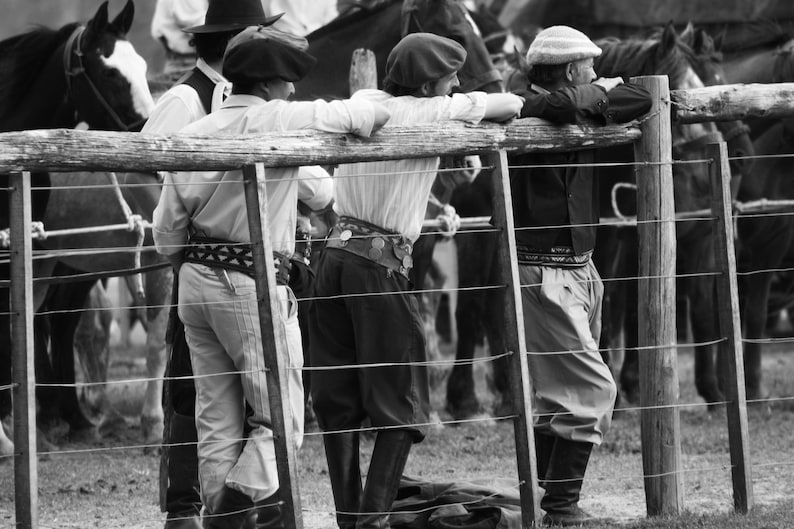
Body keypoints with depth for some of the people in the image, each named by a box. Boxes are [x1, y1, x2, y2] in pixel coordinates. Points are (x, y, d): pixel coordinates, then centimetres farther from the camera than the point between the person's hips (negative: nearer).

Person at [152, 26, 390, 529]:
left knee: (217, 419, 10)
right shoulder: (279, 120, -8)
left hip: (196, 278, 6)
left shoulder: (195, 132, 9)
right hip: (252, 281, -6)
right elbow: (373, 113, -7)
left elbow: (166, 227, 10)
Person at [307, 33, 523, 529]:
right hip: (383, 263, -6)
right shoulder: (429, 112, -5)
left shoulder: (362, 101, 12)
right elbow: (510, 104, -1)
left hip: (337, 252, 6)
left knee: (338, 401, 8)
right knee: (402, 407, 0)